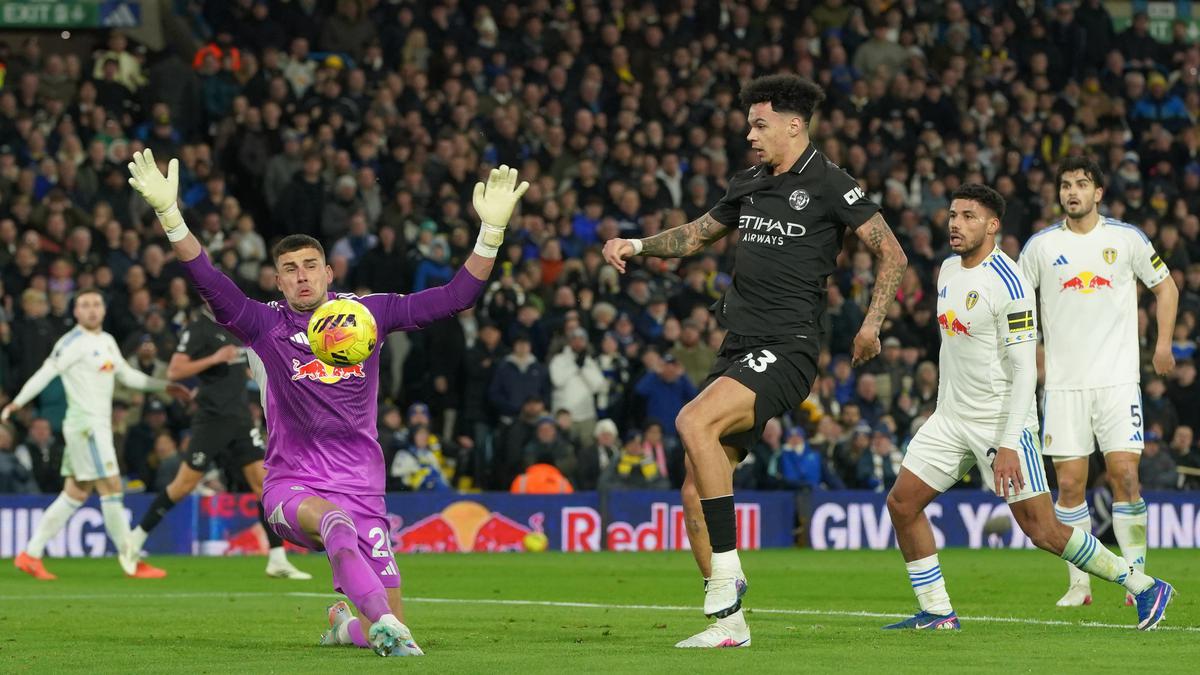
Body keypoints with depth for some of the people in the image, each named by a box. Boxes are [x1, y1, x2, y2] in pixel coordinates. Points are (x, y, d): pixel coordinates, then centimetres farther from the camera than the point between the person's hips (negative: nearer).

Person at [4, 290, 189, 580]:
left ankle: (30, 555, 11)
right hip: (85, 423, -9)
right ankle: (131, 562, -4)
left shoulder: (107, 342, 15)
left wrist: (164, 386, 25)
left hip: (100, 426, 9)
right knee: (111, 488, -8)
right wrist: (17, 403, -22)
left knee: (76, 494, 9)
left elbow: (128, 375, 27)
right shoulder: (73, 342, -10)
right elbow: (45, 373, -15)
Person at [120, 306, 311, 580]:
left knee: (263, 482, -2)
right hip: (212, 419, -7)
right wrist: (215, 358, -22)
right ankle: (136, 539, 16)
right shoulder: (199, 328, -9)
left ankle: (277, 560, -2)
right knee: (185, 484, -1)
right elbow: (174, 371, -16)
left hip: (240, 416, 7)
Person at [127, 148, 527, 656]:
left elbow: (456, 296, 2)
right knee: (337, 521, -40)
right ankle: (386, 625, -51)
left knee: (389, 619, -4)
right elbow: (208, 281, -15)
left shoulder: (366, 313, 5)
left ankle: (344, 623, 31)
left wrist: (492, 229, -10)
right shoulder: (266, 324, 0)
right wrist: (168, 214, -29)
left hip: (361, 490, 3)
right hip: (291, 485, -3)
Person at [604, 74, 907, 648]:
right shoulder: (749, 185, 18)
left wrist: (872, 322, -9)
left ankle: (726, 585, -25)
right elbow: (696, 235, 31)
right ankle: (728, 623, 10)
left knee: (694, 422, -30)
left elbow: (892, 254, -2)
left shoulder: (828, 185, -4)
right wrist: (635, 245, 16)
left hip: (785, 348, -8)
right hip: (739, 349, 8)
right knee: (696, 491, 1)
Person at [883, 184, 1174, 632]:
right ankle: (937, 613, 8)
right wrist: (942, 409, 21)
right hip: (953, 416, 8)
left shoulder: (1007, 283, -19)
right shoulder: (949, 271, 8)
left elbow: (1024, 370, -21)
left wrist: (1009, 444, -25)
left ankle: (1143, 587, 7)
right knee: (902, 502, -1)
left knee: (1043, 532, -8)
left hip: (1002, 420, -8)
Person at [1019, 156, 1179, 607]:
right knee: (1070, 483, -2)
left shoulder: (1127, 239, 4)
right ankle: (1078, 584, 7)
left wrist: (1163, 344, 6)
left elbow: (1164, 287, 15)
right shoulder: (1042, 245, 5)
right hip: (1063, 382, 1)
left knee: (1125, 475, -10)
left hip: (1118, 378, -1)